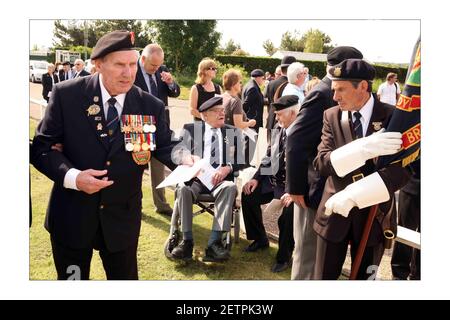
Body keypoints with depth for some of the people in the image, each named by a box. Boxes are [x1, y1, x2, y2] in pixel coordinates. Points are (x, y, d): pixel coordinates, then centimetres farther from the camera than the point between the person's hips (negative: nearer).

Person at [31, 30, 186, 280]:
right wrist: (72, 176, -24)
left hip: (122, 218, 1)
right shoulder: (66, 94, -11)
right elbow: (41, 147, -7)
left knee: (125, 278, 19)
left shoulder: (151, 106, -6)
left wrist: (185, 161, -25)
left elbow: (164, 147, -2)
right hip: (71, 215, -1)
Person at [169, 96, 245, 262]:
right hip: (195, 177, 0)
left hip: (221, 179, 1)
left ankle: (215, 242, -34)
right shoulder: (190, 129, 13)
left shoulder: (233, 132, 16)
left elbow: (241, 161, 10)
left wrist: (228, 168, -11)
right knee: (182, 188, -33)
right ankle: (187, 240, -24)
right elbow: (179, 154, 6)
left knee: (230, 188, -33)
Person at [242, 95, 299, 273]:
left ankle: (284, 256, -4)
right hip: (275, 180, 8)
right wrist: (256, 178, 5)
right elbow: (269, 157, 16)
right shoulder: (280, 131, 8)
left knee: (289, 210, -29)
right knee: (248, 195, -3)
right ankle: (260, 239, 18)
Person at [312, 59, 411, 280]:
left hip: (374, 214, -1)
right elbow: (321, 163, -13)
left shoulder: (393, 117, -8)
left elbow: (402, 170, -17)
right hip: (335, 212, 1)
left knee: (364, 277, 16)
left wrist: (353, 195, -27)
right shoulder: (331, 116, -2)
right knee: (324, 277, 11)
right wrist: (362, 149, -31)